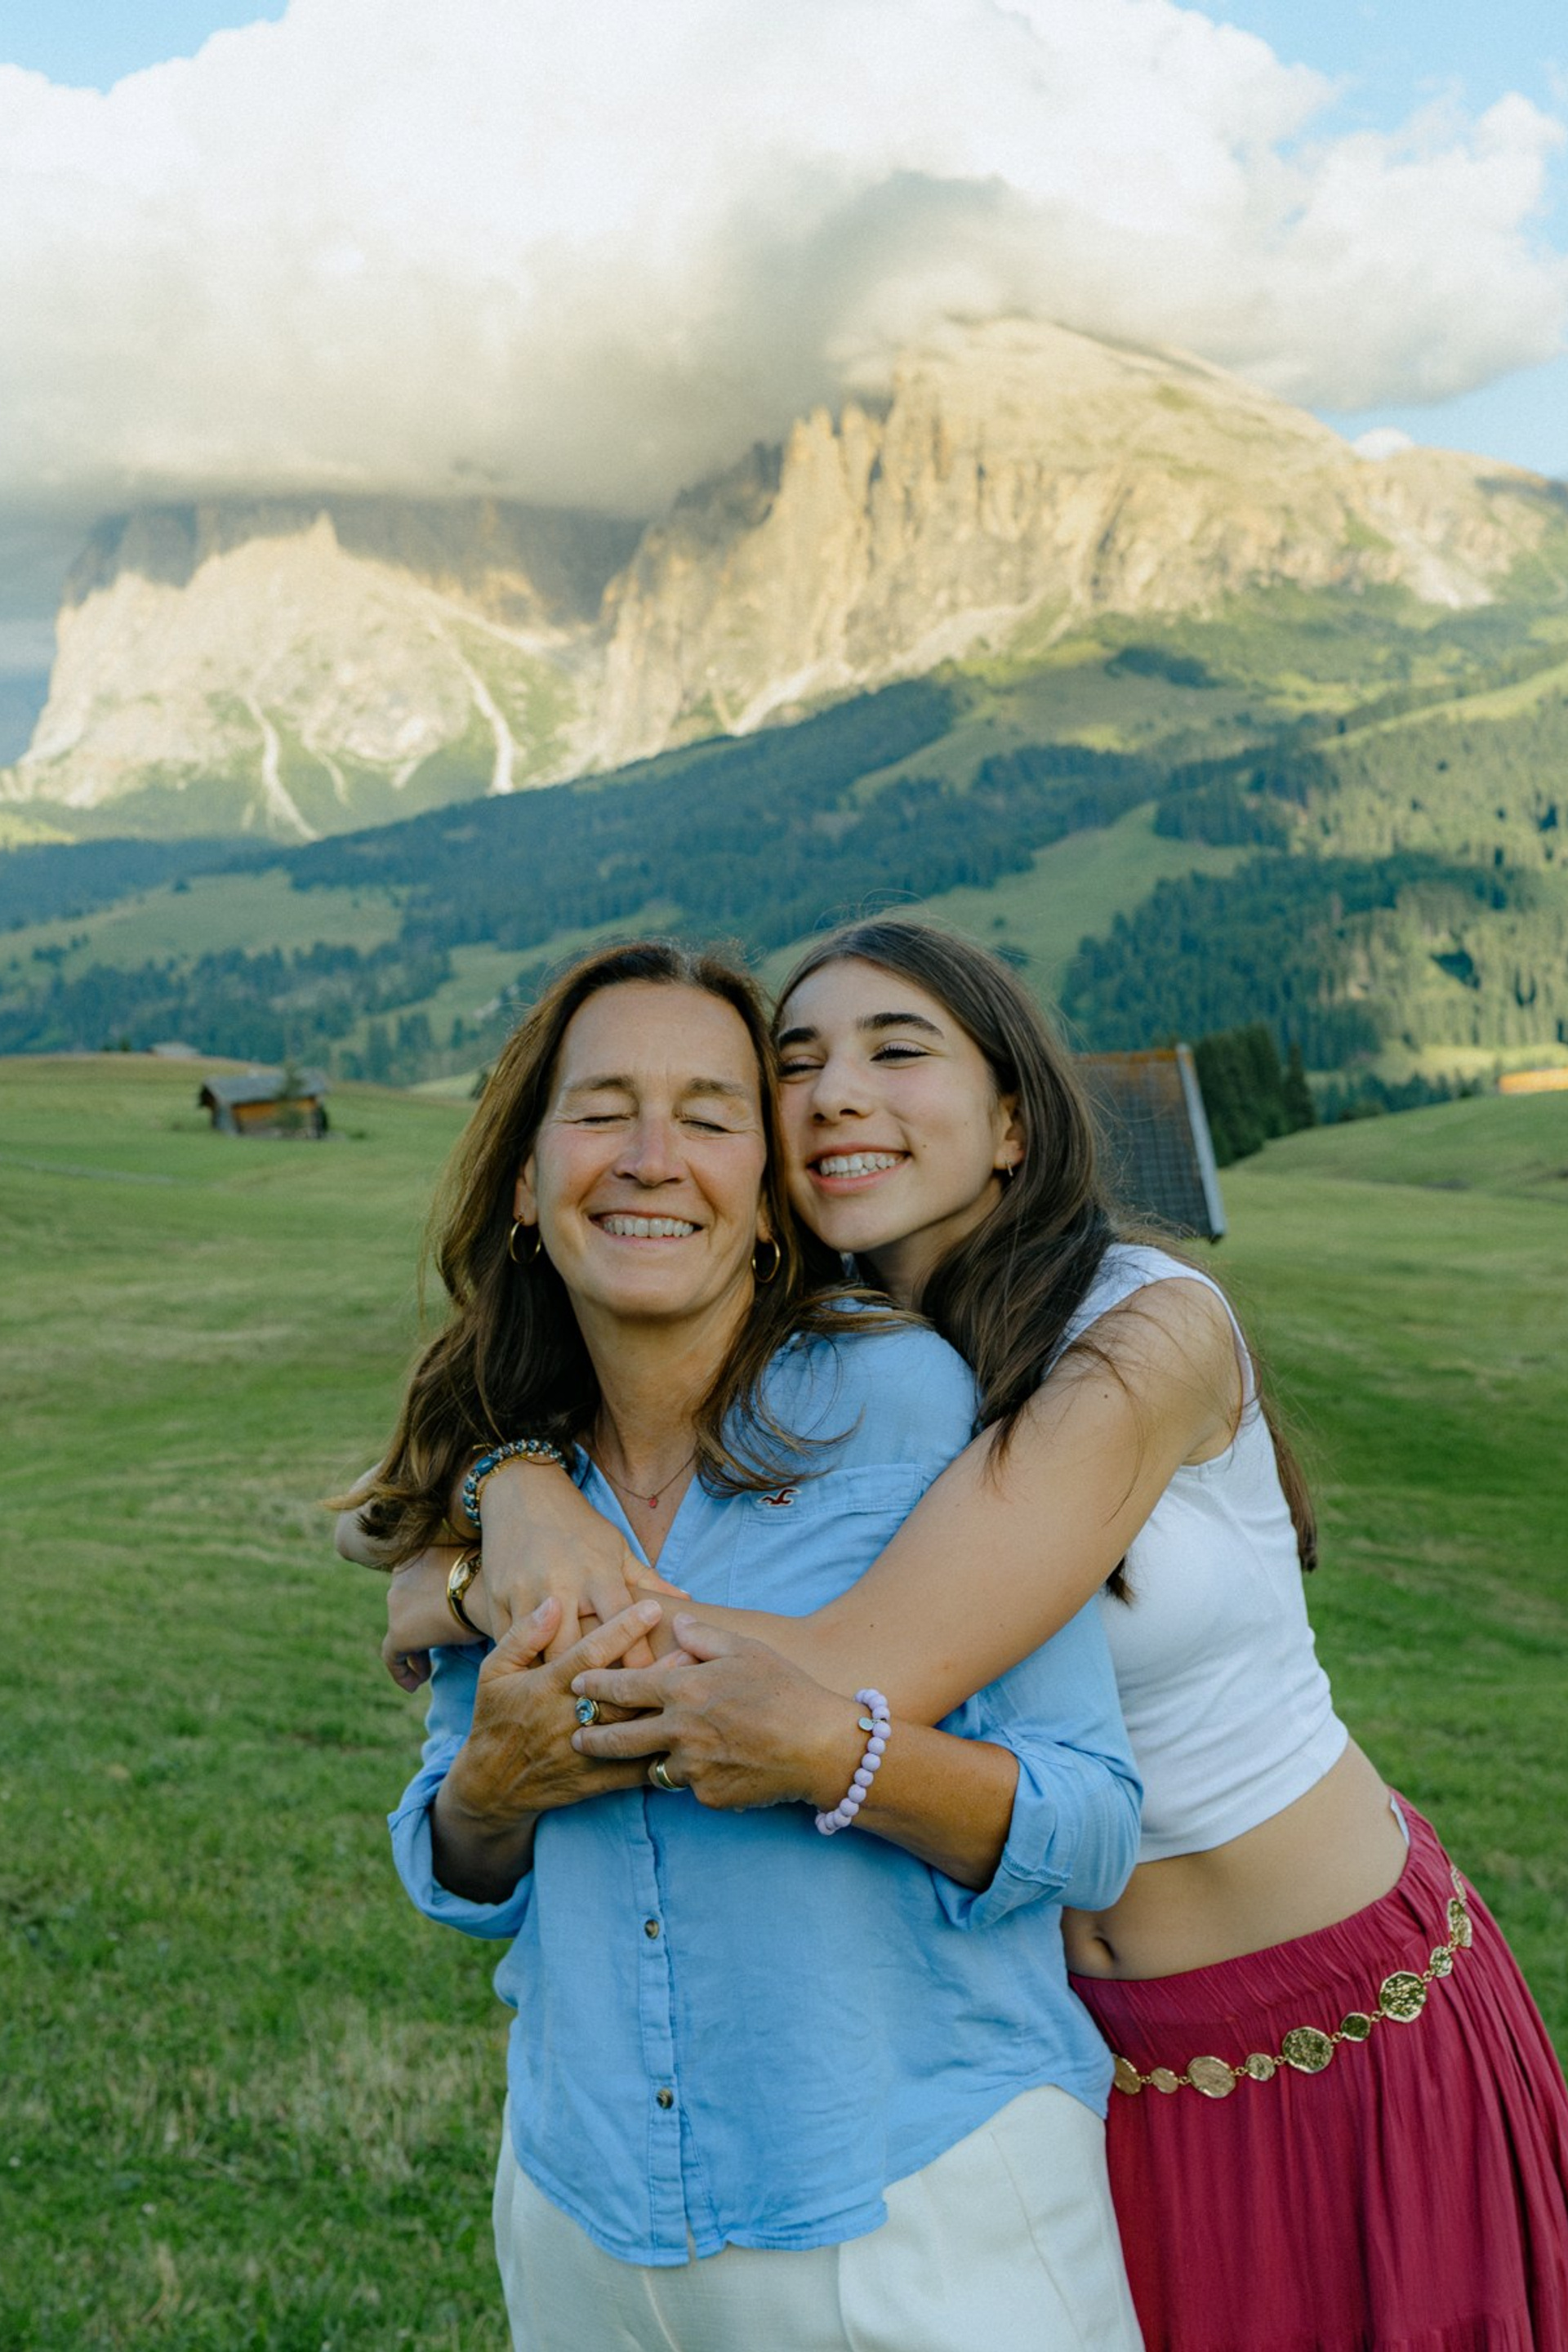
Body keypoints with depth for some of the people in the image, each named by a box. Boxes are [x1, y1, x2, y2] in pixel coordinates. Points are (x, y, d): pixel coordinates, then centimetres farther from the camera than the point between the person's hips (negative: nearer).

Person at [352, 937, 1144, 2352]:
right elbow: (459, 1881, 8)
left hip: (924, 2217, -4)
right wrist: (498, 1784, -14)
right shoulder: (504, 1486, -1)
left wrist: (827, 1751, -30)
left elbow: (1095, 1828, -14)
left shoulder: (909, 1398, -16)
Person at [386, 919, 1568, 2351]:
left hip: (1344, 2017, -4)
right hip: (1067, 2034, 4)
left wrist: (450, 1598, -24)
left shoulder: (1152, 1335, -25)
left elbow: (859, 1686, -32)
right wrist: (527, 1489, -27)